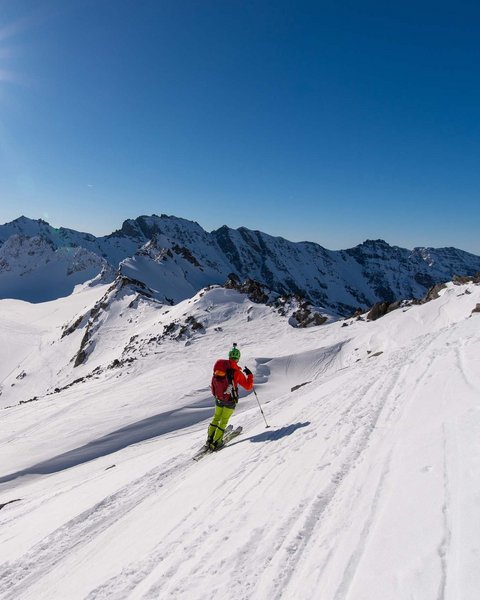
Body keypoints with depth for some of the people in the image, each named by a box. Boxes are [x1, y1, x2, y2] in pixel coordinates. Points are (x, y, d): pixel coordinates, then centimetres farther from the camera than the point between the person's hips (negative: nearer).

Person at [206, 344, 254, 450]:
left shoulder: (220, 366, -6)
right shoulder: (237, 372, -20)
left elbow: (213, 384, 6)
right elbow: (248, 386, -11)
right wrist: (250, 375, 2)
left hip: (218, 399, 4)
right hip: (230, 400, -4)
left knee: (216, 417, 21)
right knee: (223, 421, 8)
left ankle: (209, 439, 24)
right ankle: (216, 442, 9)